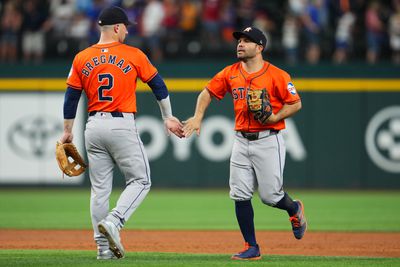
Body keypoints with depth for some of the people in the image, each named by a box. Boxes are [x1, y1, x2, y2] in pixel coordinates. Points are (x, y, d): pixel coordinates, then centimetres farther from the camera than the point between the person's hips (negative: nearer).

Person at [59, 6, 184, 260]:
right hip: (122, 126, -4)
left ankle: (103, 247, 9)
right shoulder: (133, 55, -3)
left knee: (100, 188, 9)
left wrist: (68, 132, 18)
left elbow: (71, 98, 8)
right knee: (140, 180, 6)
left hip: (94, 127, 4)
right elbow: (158, 85, 4)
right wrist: (168, 118, 16)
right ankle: (113, 222, -16)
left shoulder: (82, 58, 5)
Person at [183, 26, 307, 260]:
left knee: (270, 195, -5)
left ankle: (295, 210, 31)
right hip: (241, 141, 5)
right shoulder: (230, 73, 5)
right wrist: (198, 117, 1)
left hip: (268, 141, -5)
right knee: (240, 195, -2)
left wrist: (275, 117, -19)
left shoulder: (276, 75, -9)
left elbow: (296, 103, -6)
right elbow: (208, 92, 15)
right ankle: (252, 248, 7)